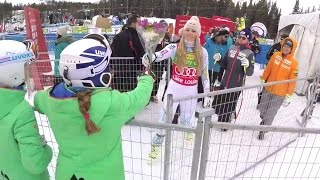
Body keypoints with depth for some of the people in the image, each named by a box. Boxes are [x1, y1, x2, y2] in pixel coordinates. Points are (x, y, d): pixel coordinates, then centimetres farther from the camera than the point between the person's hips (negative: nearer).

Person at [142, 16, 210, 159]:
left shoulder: (202, 52, -1)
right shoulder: (175, 48, -8)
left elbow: (205, 74, 5)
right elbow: (159, 55, -27)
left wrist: (207, 94, 4)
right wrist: (150, 56, -50)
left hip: (191, 90, 2)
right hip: (174, 87, -1)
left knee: (186, 119, 13)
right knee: (165, 117, 1)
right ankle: (156, 144, 22)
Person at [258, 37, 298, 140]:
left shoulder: (293, 63, -11)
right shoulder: (276, 55, -3)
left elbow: (292, 81, -9)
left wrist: (288, 96, -8)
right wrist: (262, 81, 6)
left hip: (280, 94, -3)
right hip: (268, 89, 3)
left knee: (271, 113, 5)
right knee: (262, 109, 17)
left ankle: (263, 130, 25)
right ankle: (264, 120, 48)